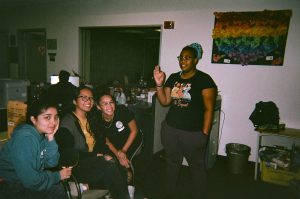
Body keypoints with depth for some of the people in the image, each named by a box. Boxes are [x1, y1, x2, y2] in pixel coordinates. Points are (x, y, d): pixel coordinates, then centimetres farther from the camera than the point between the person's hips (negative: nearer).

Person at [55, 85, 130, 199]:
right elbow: (66, 153, -17)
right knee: (111, 168, -28)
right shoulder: (67, 123, -8)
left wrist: (105, 154, -4)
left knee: (121, 168, -23)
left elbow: (101, 142, 18)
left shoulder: (91, 119, 16)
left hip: (94, 162, 6)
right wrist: (94, 155, -17)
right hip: (77, 167, -6)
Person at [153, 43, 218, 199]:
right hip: (170, 129, 5)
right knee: (171, 163, 18)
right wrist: (159, 84, -8)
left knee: (197, 167, 10)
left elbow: (209, 109, -10)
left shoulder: (204, 80, -9)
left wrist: (204, 134, -12)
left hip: (193, 132, -5)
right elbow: (165, 101, 6)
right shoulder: (173, 78, 7)